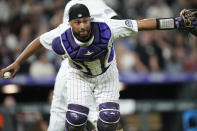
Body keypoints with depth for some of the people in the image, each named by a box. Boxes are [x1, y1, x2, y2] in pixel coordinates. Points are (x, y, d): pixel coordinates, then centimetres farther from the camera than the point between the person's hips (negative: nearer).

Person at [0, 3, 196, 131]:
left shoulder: (105, 29, -34)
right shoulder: (62, 37, -32)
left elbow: (140, 25, -32)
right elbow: (39, 41, -11)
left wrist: (178, 23, -34)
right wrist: (17, 63, -4)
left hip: (106, 74, 0)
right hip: (79, 76, 0)